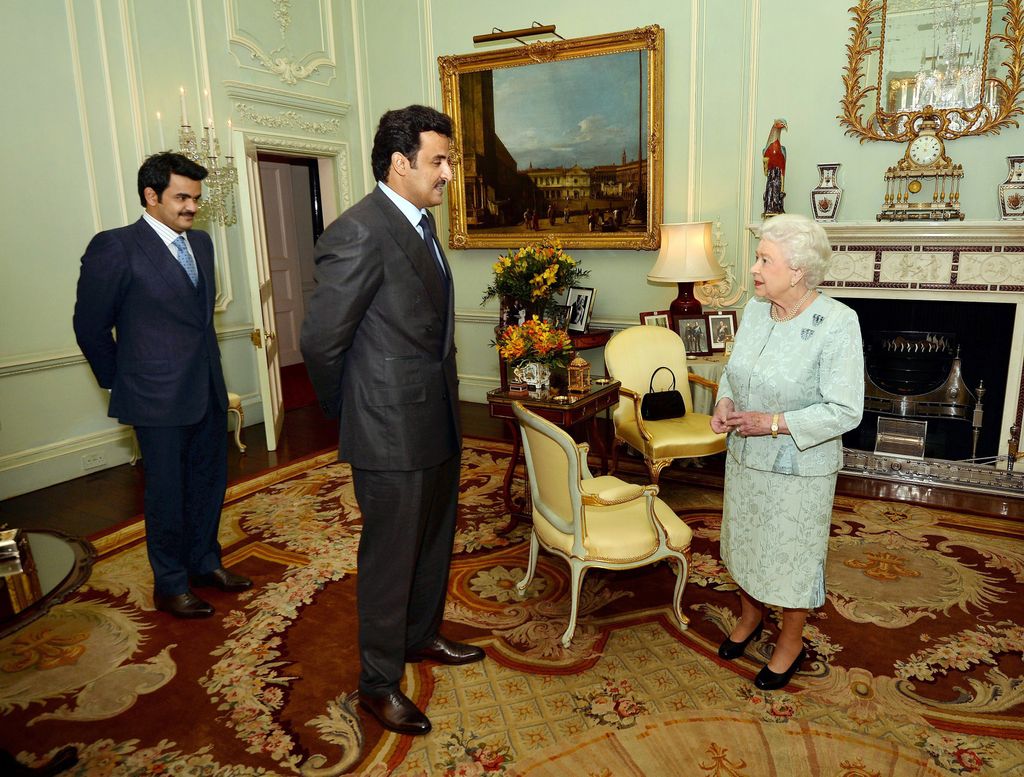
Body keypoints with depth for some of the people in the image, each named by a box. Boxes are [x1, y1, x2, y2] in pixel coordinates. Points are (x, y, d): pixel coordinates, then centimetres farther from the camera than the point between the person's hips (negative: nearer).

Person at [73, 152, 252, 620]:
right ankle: (170, 585, 24)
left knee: (209, 481, 16)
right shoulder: (115, 248, -11)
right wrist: (121, 383, 2)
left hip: (208, 389, 6)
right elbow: (91, 326, -5)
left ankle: (204, 563, 35)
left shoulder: (201, 243, 9)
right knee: (167, 492, 6)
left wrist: (208, 369, 14)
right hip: (159, 397, -6)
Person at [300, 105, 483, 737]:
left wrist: (443, 394, 15)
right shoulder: (360, 232, -20)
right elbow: (322, 341, -17)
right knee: (390, 558, 7)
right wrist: (349, 413, -3)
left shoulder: (421, 223, 10)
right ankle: (379, 684, 28)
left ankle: (422, 636, 46)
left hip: (438, 421, 9)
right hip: (392, 432, -9)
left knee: (435, 542, 23)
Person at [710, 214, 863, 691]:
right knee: (744, 539, 22)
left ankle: (791, 641, 37)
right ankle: (749, 615, 48)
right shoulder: (755, 309, -3)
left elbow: (845, 412, -22)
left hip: (799, 467, -6)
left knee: (792, 552, 12)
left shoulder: (837, 324, -22)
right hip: (745, 455, 6)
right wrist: (725, 401, -8)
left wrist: (775, 423, -25)